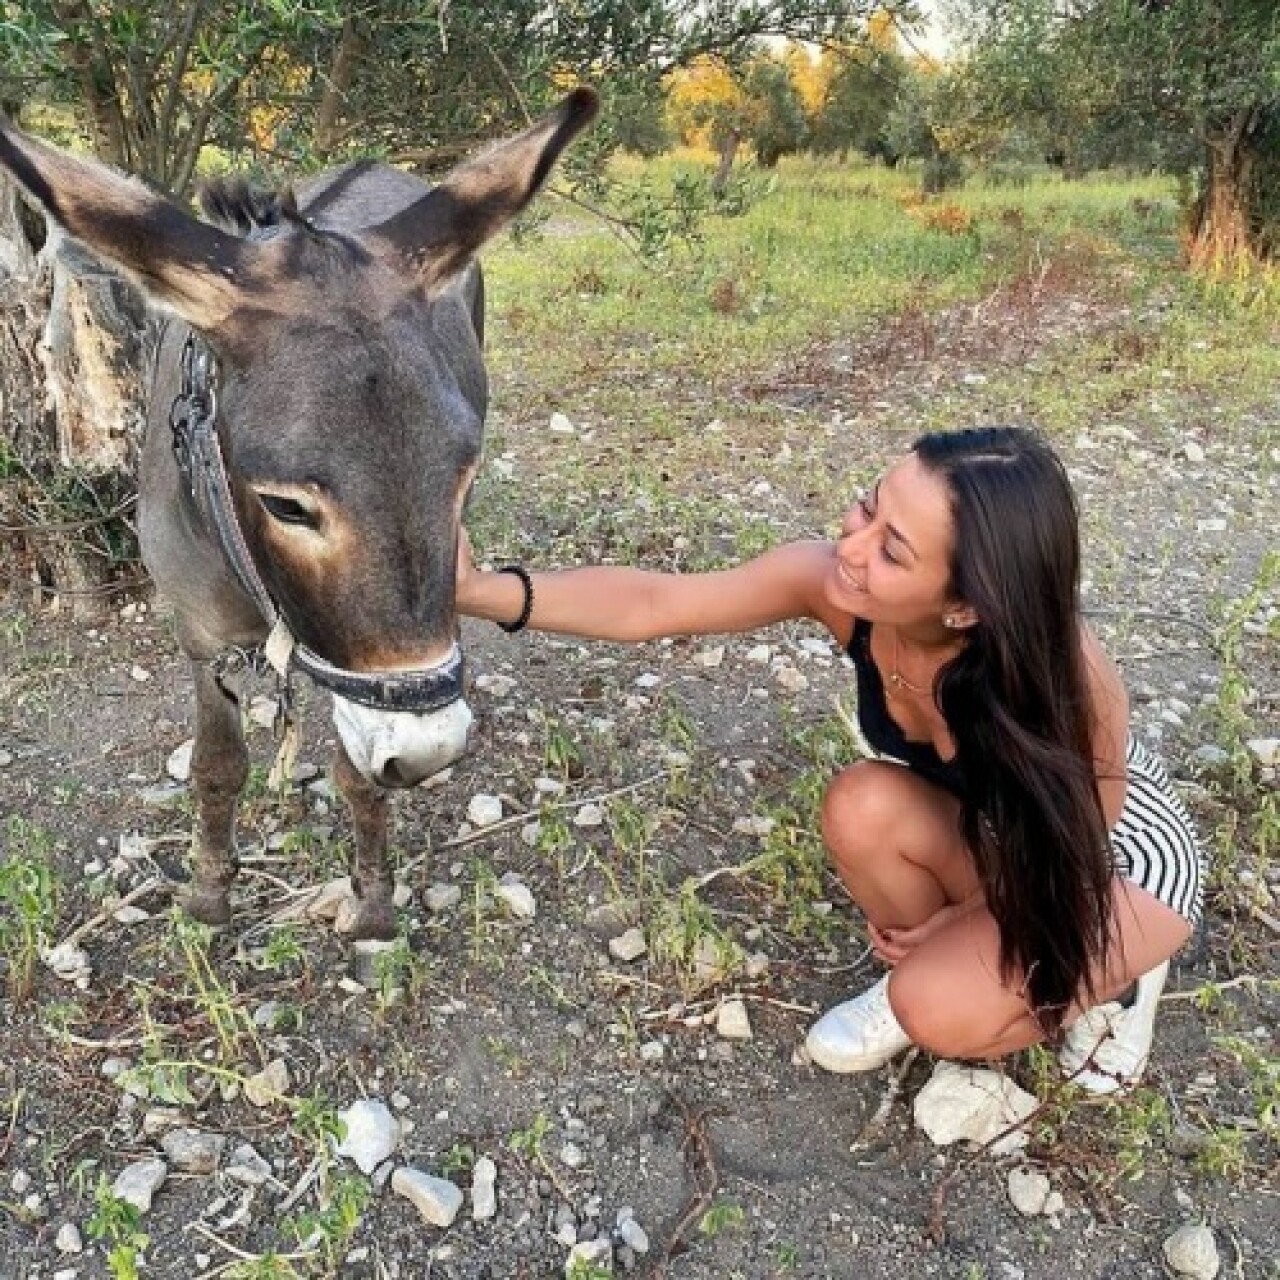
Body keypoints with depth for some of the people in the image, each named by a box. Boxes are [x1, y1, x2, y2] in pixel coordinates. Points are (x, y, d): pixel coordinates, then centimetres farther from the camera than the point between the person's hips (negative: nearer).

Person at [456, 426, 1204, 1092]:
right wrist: (481, 591, -38)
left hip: (1122, 854, -4)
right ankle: (930, 970, 3)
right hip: (998, 831, 5)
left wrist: (966, 922, -9)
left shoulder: (1064, 677, -39)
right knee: (864, 807, -27)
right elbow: (650, 605, -27)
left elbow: (1078, 832, -20)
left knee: (942, 1012, -25)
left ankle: (1111, 978, 6)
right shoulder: (837, 584, -29)